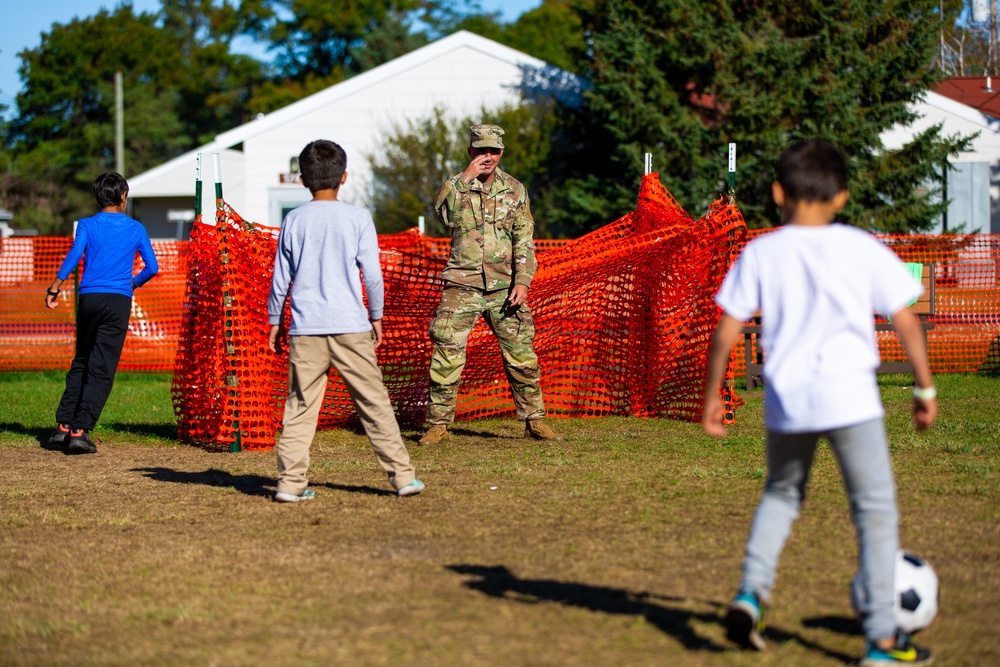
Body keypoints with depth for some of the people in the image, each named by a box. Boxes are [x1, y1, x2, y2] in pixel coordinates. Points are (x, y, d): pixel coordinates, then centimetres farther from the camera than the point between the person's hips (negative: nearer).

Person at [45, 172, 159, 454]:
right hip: (119, 302, -1)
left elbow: (74, 255, -10)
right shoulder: (135, 229, 7)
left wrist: (54, 288, -9)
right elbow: (152, 267, 8)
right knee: (101, 370, -3)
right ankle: (80, 431, -12)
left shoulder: (87, 225, 5)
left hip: (89, 298, 2)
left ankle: (63, 425, 12)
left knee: (80, 363, 16)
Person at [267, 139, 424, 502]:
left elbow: (281, 278, 8)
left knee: (300, 405, 4)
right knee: (374, 401, 4)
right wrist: (376, 316, 12)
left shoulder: (294, 220, 5)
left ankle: (291, 481, -1)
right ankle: (402, 475, 4)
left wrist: (274, 321, 17)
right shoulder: (358, 218, 0)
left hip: (306, 329, 1)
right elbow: (372, 273, 1)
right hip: (351, 326, -1)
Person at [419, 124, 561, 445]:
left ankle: (534, 420, 14)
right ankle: (438, 425, 3)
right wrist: (467, 177, -20)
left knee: (521, 355, 2)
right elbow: (443, 213, -18)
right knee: (446, 355, -6)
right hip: (462, 285, -1)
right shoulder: (455, 186, 3)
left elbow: (524, 239, 5)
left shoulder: (514, 189, 7)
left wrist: (522, 281, -6)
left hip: (504, 287, 1)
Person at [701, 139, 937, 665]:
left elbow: (726, 333, -1)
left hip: (786, 399, 2)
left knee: (782, 494, 26)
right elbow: (906, 323, 0)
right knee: (876, 510, 7)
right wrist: (925, 389, 11)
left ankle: (751, 591, 9)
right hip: (850, 397, -2)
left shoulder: (760, 254, 1)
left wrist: (711, 398, 10)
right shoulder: (862, 249, -1)